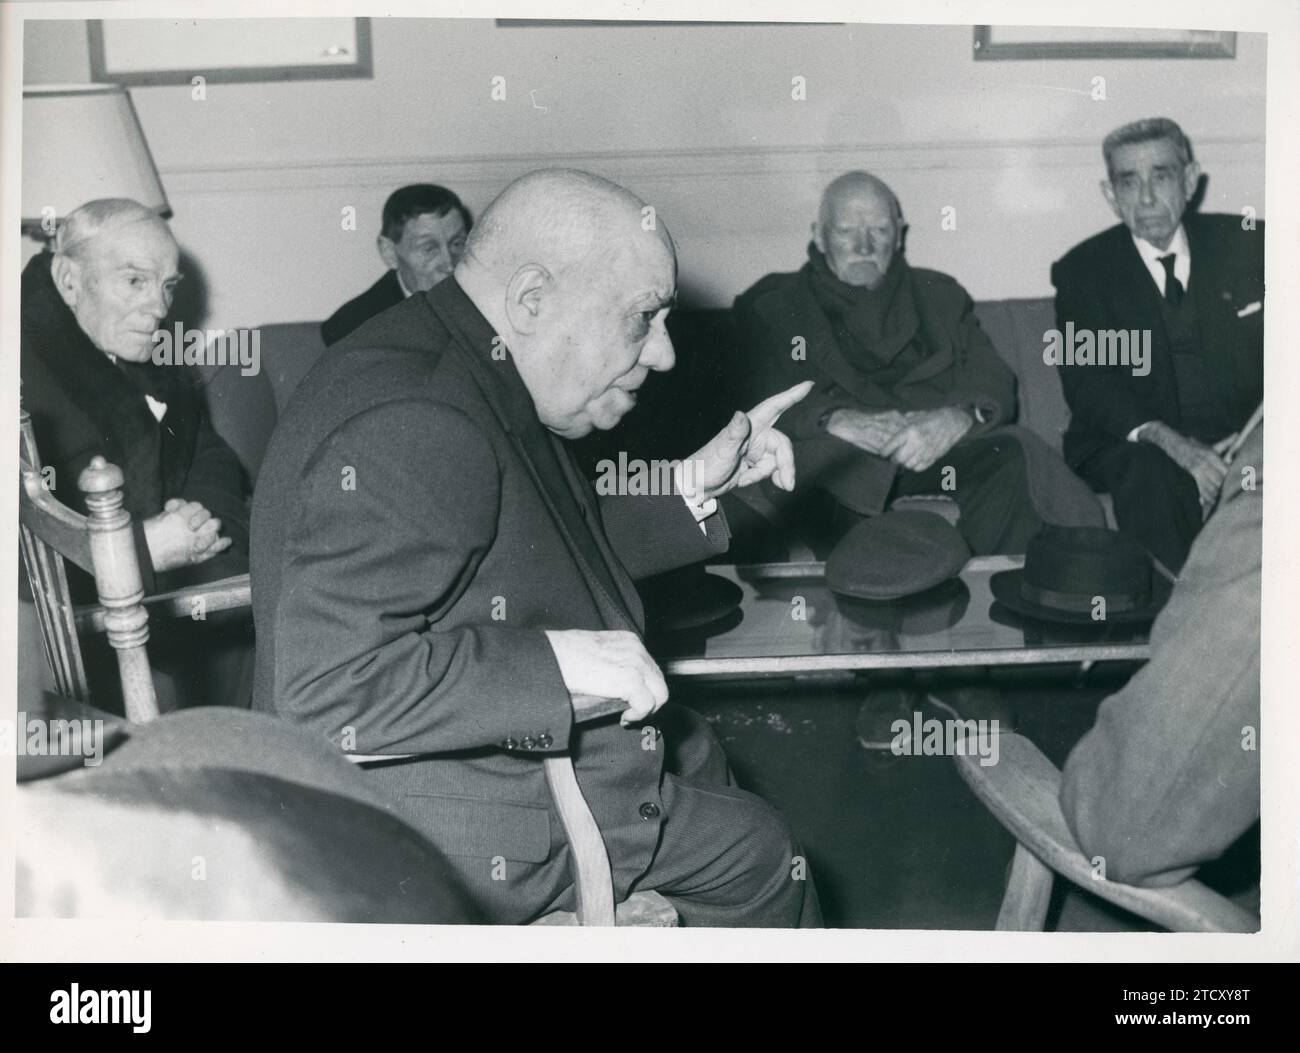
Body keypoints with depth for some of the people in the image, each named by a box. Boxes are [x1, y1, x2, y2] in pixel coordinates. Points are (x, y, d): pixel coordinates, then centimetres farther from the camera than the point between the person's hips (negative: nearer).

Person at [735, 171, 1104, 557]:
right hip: (839, 460, -2)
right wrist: (838, 420, -18)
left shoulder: (940, 296, 28)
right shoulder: (774, 305, 20)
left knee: (1015, 454, -31)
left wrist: (955, 419, -13)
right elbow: (763, 395, 3)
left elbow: (994, 384, 13)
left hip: (938, 450, 2)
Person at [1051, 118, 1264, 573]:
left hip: (1243, 440, 1)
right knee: (1150, 474, -34)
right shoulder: (1082, 271, 5)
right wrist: (1168, 441, -24)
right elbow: (1086, 383, -7)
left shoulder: (1245, 244, 10)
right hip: (1131, 446, -1)